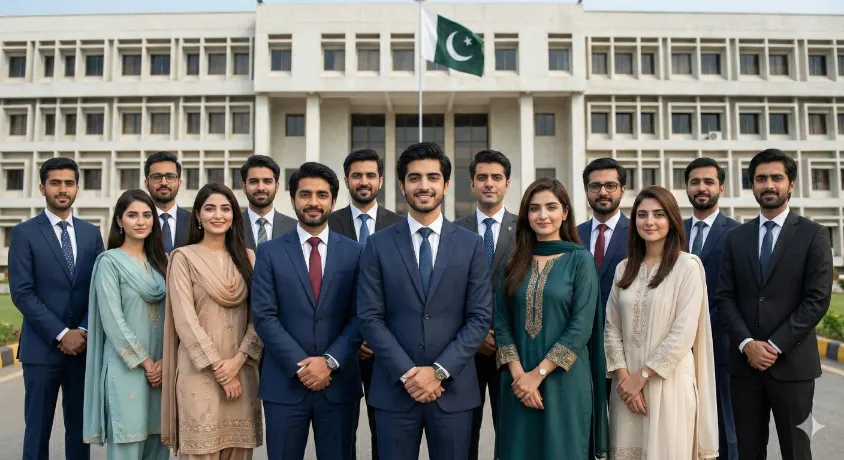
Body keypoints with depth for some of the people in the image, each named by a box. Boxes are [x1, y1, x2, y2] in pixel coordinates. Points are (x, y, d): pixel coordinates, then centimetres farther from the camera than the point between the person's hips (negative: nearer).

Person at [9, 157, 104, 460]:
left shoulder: (92, 234, 10)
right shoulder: (24, 233, -1)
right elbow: (22, 293, -8)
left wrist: (85, 331, -8)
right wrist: (61, 334, -14)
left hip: (84, 346, 3)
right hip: (42, 347, -3)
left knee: (80, 427, 10)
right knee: (38, 429, 4)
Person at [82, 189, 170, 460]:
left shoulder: (159, 261, 11)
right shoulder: (110, 262, -5)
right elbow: (112, 319, -11)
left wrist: (164, 360, -4)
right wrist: (144, 361, -11)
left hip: (161, 367, 5)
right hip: (126, 365, -5)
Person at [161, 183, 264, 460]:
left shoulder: (247, 258, 9)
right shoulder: (184, 258, -1)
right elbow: (185, 319, -8)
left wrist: (238, 360, -10)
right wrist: (218, 367, -11)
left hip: (242, 371, 3)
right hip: (199, 371, -3)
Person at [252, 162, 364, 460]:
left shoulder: (354, 252, 4)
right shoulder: (270, 253, 2)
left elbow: (360, 316, -1)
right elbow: (264, 317, -5)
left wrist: (329, 361, -12)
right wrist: (300, 365, -12)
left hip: (339, 383, 1)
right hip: (284, 383, 0)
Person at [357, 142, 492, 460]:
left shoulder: (471, 245, 3)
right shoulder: (378, 245, 2)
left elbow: (480, 318, -2)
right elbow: (370, 318, -3)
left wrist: (439, 371, -11)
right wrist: (406, 373, -12)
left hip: (453, 389, 1)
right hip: (393, 389, 0)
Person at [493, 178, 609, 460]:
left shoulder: (580, 260, -4)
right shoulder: (515, 262, 6)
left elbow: (582, 327, -11)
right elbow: (502, 323, 3)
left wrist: (538, 373, -14)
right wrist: (518, 374, -10)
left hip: (564, 380, -3)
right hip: (518, 381, 3)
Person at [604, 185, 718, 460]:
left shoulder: (687, 266, -7)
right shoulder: (624, 269, 7)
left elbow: (683, 334, -12)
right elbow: (612, 328, 5)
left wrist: (642, 376, -11)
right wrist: (624, 376, -6)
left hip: (668, 382, -4)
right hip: (628, 384, 4)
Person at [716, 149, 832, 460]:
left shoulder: (813, 235, 0)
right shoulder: (736, 237, 9)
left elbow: (818, 299, -7)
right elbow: (724, 296, 4)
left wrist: (775, 345, -13)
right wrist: (747, 343, -9)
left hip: (792, 363, -2)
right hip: (744, 361, 3)